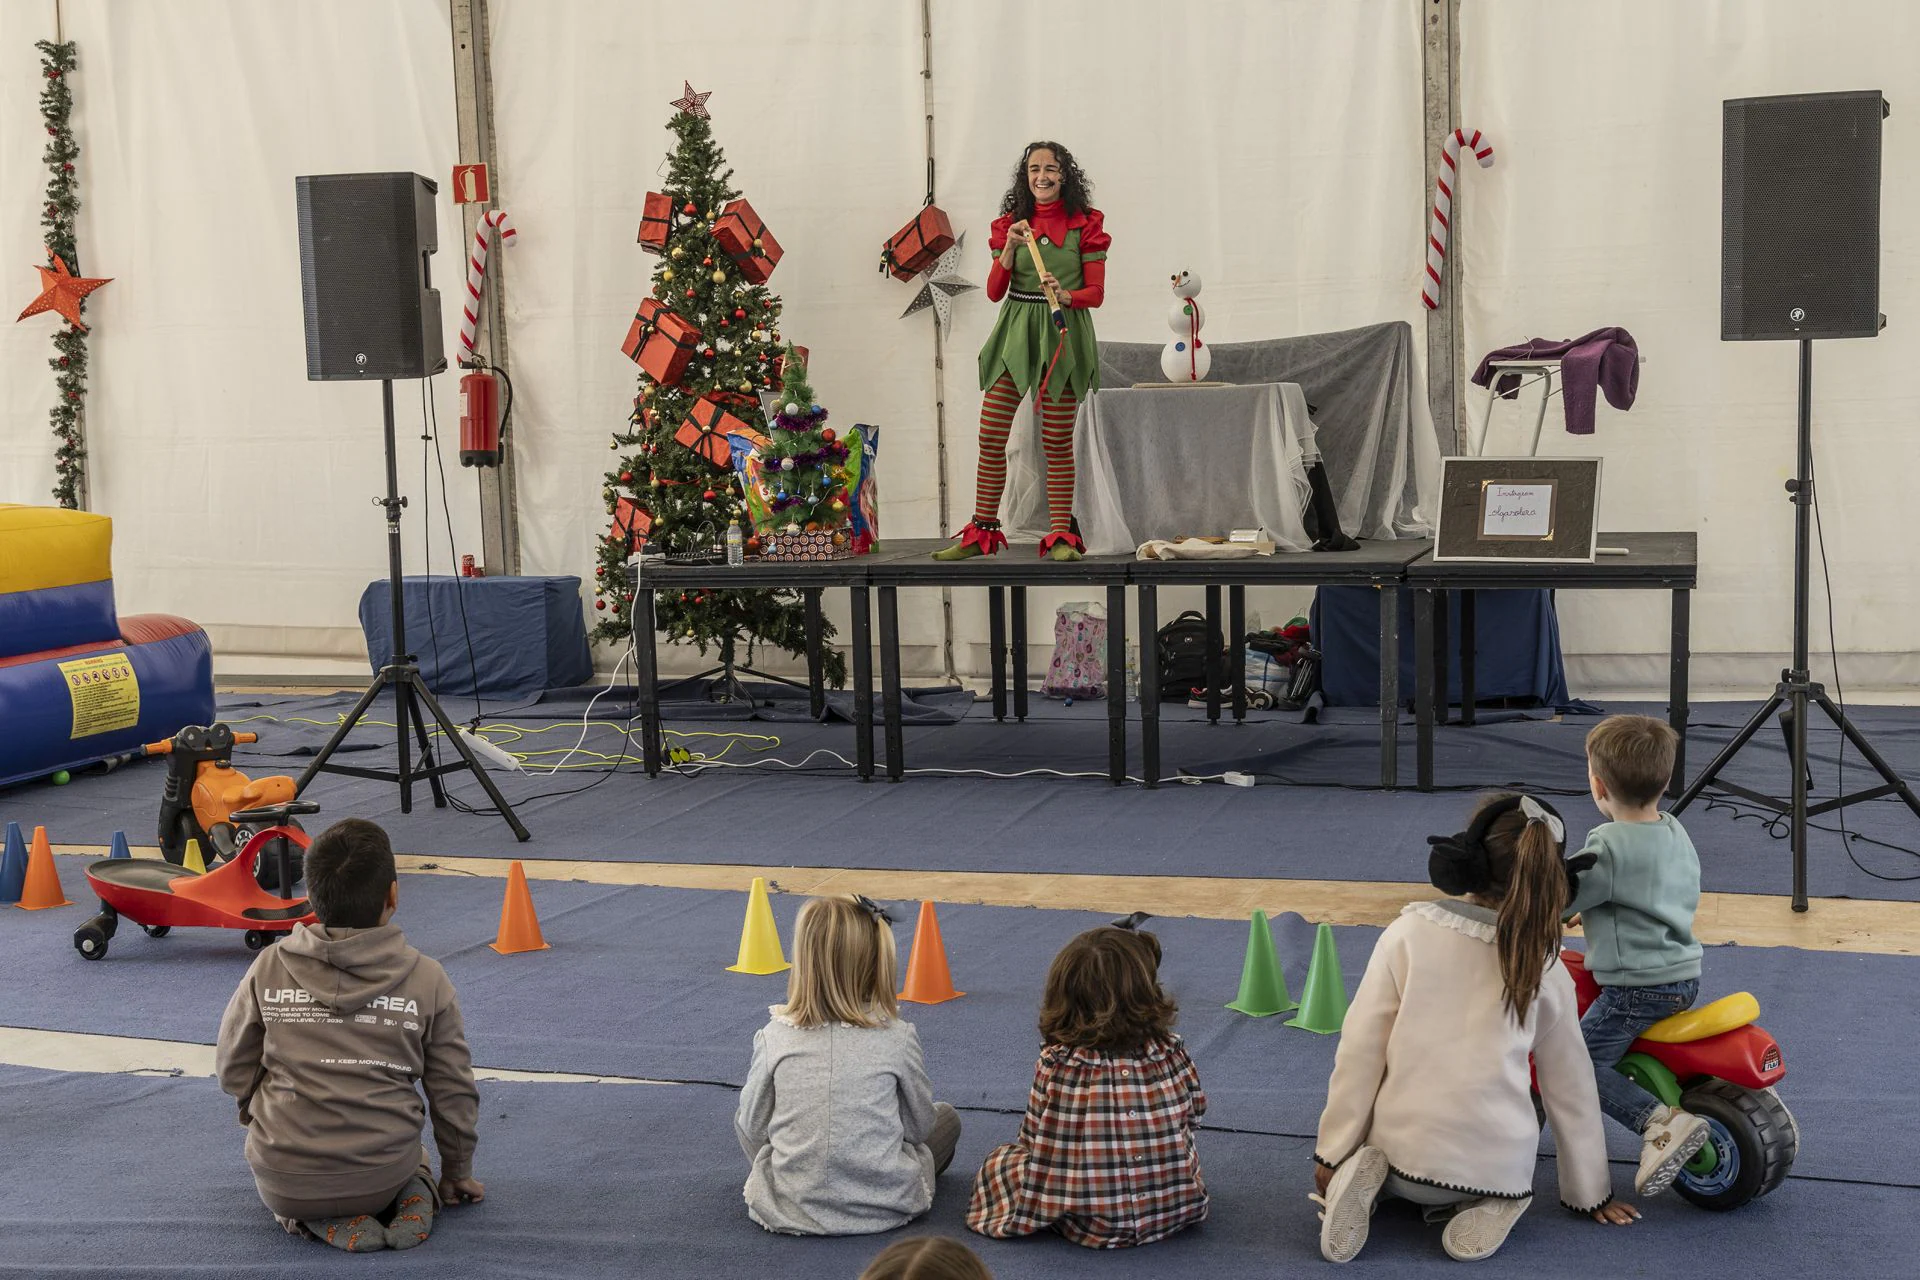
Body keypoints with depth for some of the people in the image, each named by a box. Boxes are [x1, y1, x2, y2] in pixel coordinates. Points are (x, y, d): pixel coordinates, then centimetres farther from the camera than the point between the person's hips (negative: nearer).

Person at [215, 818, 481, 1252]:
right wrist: (457, 1173, 20)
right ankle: (414, 1195, 3)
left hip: (282, 1179, -1)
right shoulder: (426, 979, -4)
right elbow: (454, 1091, 4)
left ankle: (311, 1216, 2)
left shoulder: (269, 969, -4)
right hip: (383, 1177, 1)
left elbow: (232, 1070, 5)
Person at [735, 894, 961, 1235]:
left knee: (742, 1118, 28)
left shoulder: (774, 1038, -10)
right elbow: (920, 1125, 2)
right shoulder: (898, 1038, -11)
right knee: (946, 1118, 25)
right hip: (883, 1207, 0)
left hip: (789, 1208, 0)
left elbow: (752, 1126, 1)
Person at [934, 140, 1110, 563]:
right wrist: (1009, 249, -11)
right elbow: (994, 291, 4)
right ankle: (981, 533, 8)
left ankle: (1061, 536, 6)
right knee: (991, 436, 0)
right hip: (1014, 333, 3)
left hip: (1063, 335, -2)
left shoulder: (1085, 223, 2)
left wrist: (1065, 295, -20)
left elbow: (1096, 291, 0)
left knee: (1057, 442, 0)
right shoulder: (1010, 224, 9)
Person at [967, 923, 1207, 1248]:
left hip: (1093, 1227, -2)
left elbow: (1033, 1137, -5)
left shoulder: (1056, 1066, -15)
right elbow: (1195, 1111, 8)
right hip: (1177, 1212, 3)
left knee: (1001, 1160, 19)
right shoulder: (1171, 1053, -9)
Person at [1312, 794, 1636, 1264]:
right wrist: (1592, 1194, 21)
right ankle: (1483, 1202, 1)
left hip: (1405, 1152, -1)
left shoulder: (1409, 932, -6)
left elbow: (1361, 1050, -7)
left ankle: (1367, 1177, -2)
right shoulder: (1546, 967, 2)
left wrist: (1333, 1153, 1)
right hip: (1498, 1166, 1)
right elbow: (1571, 1088, 10)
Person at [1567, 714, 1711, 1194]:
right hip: (1686, 975, 9)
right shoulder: (1676, 832, 8)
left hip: (1636, 987, -9)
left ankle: (1662, 1121, -22)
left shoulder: (1608, 845, -19)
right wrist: (1588, 911, 29)